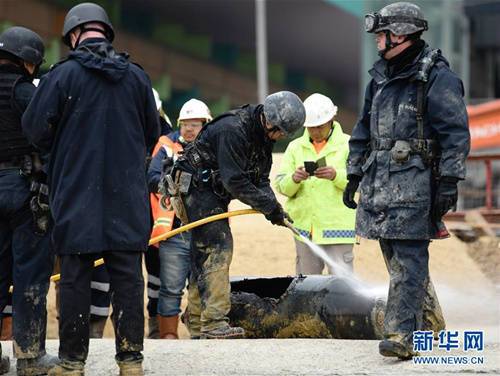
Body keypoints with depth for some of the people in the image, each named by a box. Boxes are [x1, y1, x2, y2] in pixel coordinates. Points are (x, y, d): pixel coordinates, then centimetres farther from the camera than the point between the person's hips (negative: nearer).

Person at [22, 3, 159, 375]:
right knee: (128, 278, 6)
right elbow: (152, 133, 14)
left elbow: (35, 128, -4)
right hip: (128, 199, 2)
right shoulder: (137, 77, 5)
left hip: (76, 195, -2)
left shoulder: (62, 75, -7)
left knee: (75, 278, 3)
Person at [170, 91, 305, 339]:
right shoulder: (232, 130, -25)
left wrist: (272, 207, -10)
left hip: (214, 193, 10)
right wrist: (270, 206, -22)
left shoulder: (264, 136, 5)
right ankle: (214, 323, -21)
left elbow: (260, 179, 8)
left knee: (204, 253, 10)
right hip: (195, 187, -10)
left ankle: (197, 323, 15)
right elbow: (235, 181, -27)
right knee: (217, 248, -17)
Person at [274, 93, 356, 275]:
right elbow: (280, 185, 7)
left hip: (337, 225, -4)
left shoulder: (347, 145, 2)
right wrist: (294, 179, -15)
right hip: (304, 225, 4)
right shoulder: (295, 147, 12)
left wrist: (336, 175, -24)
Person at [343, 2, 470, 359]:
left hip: (415, 183, -8)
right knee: (397, 257, 13)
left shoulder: (438, 78, -8)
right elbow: (363, 131, 24)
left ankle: (403, 335, -15)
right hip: (381, 183, 8)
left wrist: (449, 182, -17)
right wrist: (354, 176, 21)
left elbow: (455, 133, -12)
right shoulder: (380, 77, 17)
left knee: (408, 260, -11)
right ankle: (429, 320, 27)